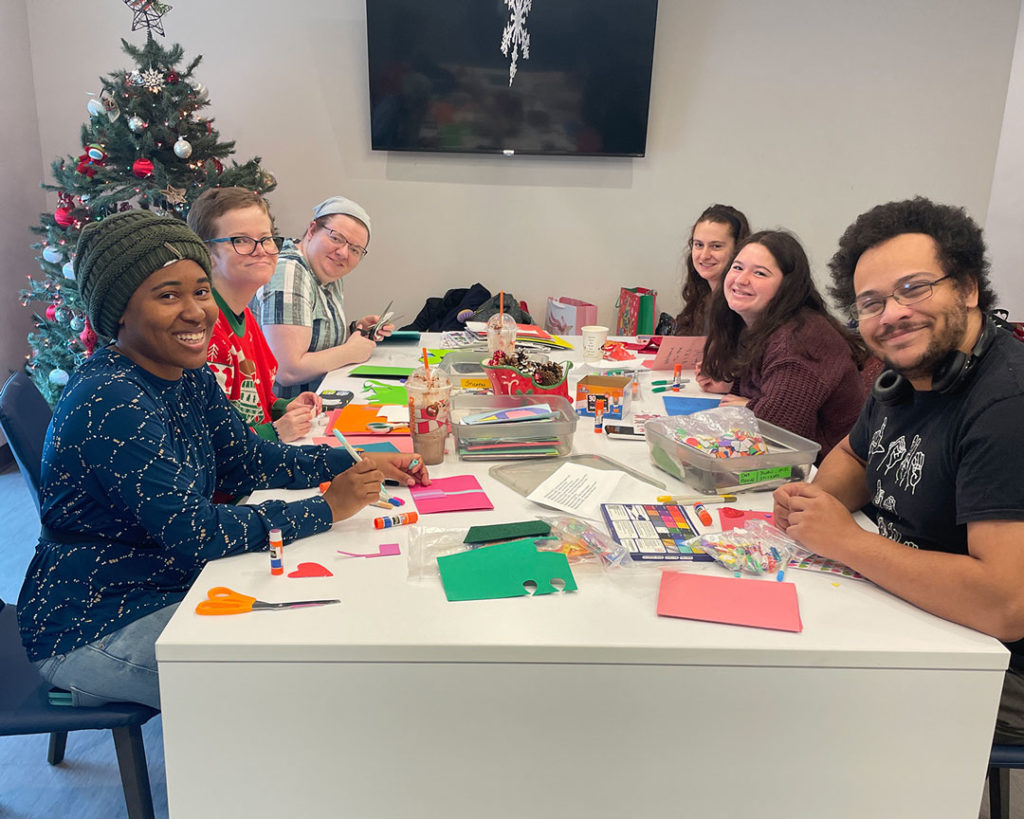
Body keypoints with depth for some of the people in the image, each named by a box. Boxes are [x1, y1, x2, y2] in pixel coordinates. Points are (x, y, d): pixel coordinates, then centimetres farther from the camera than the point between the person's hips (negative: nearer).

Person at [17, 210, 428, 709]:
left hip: (171, 588, 9)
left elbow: (245, 460, 6)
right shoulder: (110, 404, -28)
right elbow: (194, 534, -30)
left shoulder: (190, 376, 0)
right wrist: (326, 508, -24)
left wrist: (358, 464, -4)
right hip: (92, 628, -8)